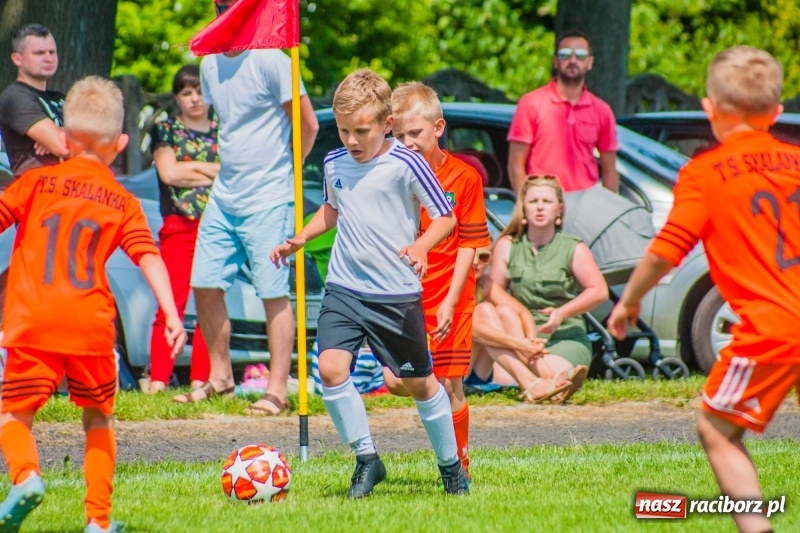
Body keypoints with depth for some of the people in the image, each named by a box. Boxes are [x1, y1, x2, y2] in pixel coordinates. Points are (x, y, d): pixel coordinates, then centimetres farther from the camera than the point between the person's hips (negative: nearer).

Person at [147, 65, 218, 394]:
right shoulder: (165, 130, 9)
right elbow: (169, 173, -6)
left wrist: (191, 168, -6)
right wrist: (214, 172, -1)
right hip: (179, 227, -3)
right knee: (171, 305, -11)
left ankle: (201, 381, 4)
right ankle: (158, 380, -13)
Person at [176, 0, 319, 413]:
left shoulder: (270, 61, -12)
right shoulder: (211, 63, 11)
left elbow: (308, 125, -9)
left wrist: (281, 169, 1)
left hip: (268, 199, -7)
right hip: (224, 196, 7)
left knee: (274, 293, -4)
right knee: (205, 285, 7)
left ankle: (277, 390, -1)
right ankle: (220, 376, 21)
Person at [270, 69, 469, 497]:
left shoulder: (405, 165, -12)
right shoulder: (334, 164, 4)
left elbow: (445, 217, -6)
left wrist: (420, 246, -23)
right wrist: (298, 240, 14)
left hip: (397, 293, -4)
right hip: (344, 288, 4)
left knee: (417, 381, 8)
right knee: (331, 367, -16)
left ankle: (450, 464, 28)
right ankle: (366, 459, -3)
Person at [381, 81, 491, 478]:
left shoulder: (464, 178, -5)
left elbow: (468, 244, -4)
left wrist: (450, 301, -11)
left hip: (448, 298, -2)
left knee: (449, 386, 0)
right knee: (395, 380, -14)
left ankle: (460, 467, 15)